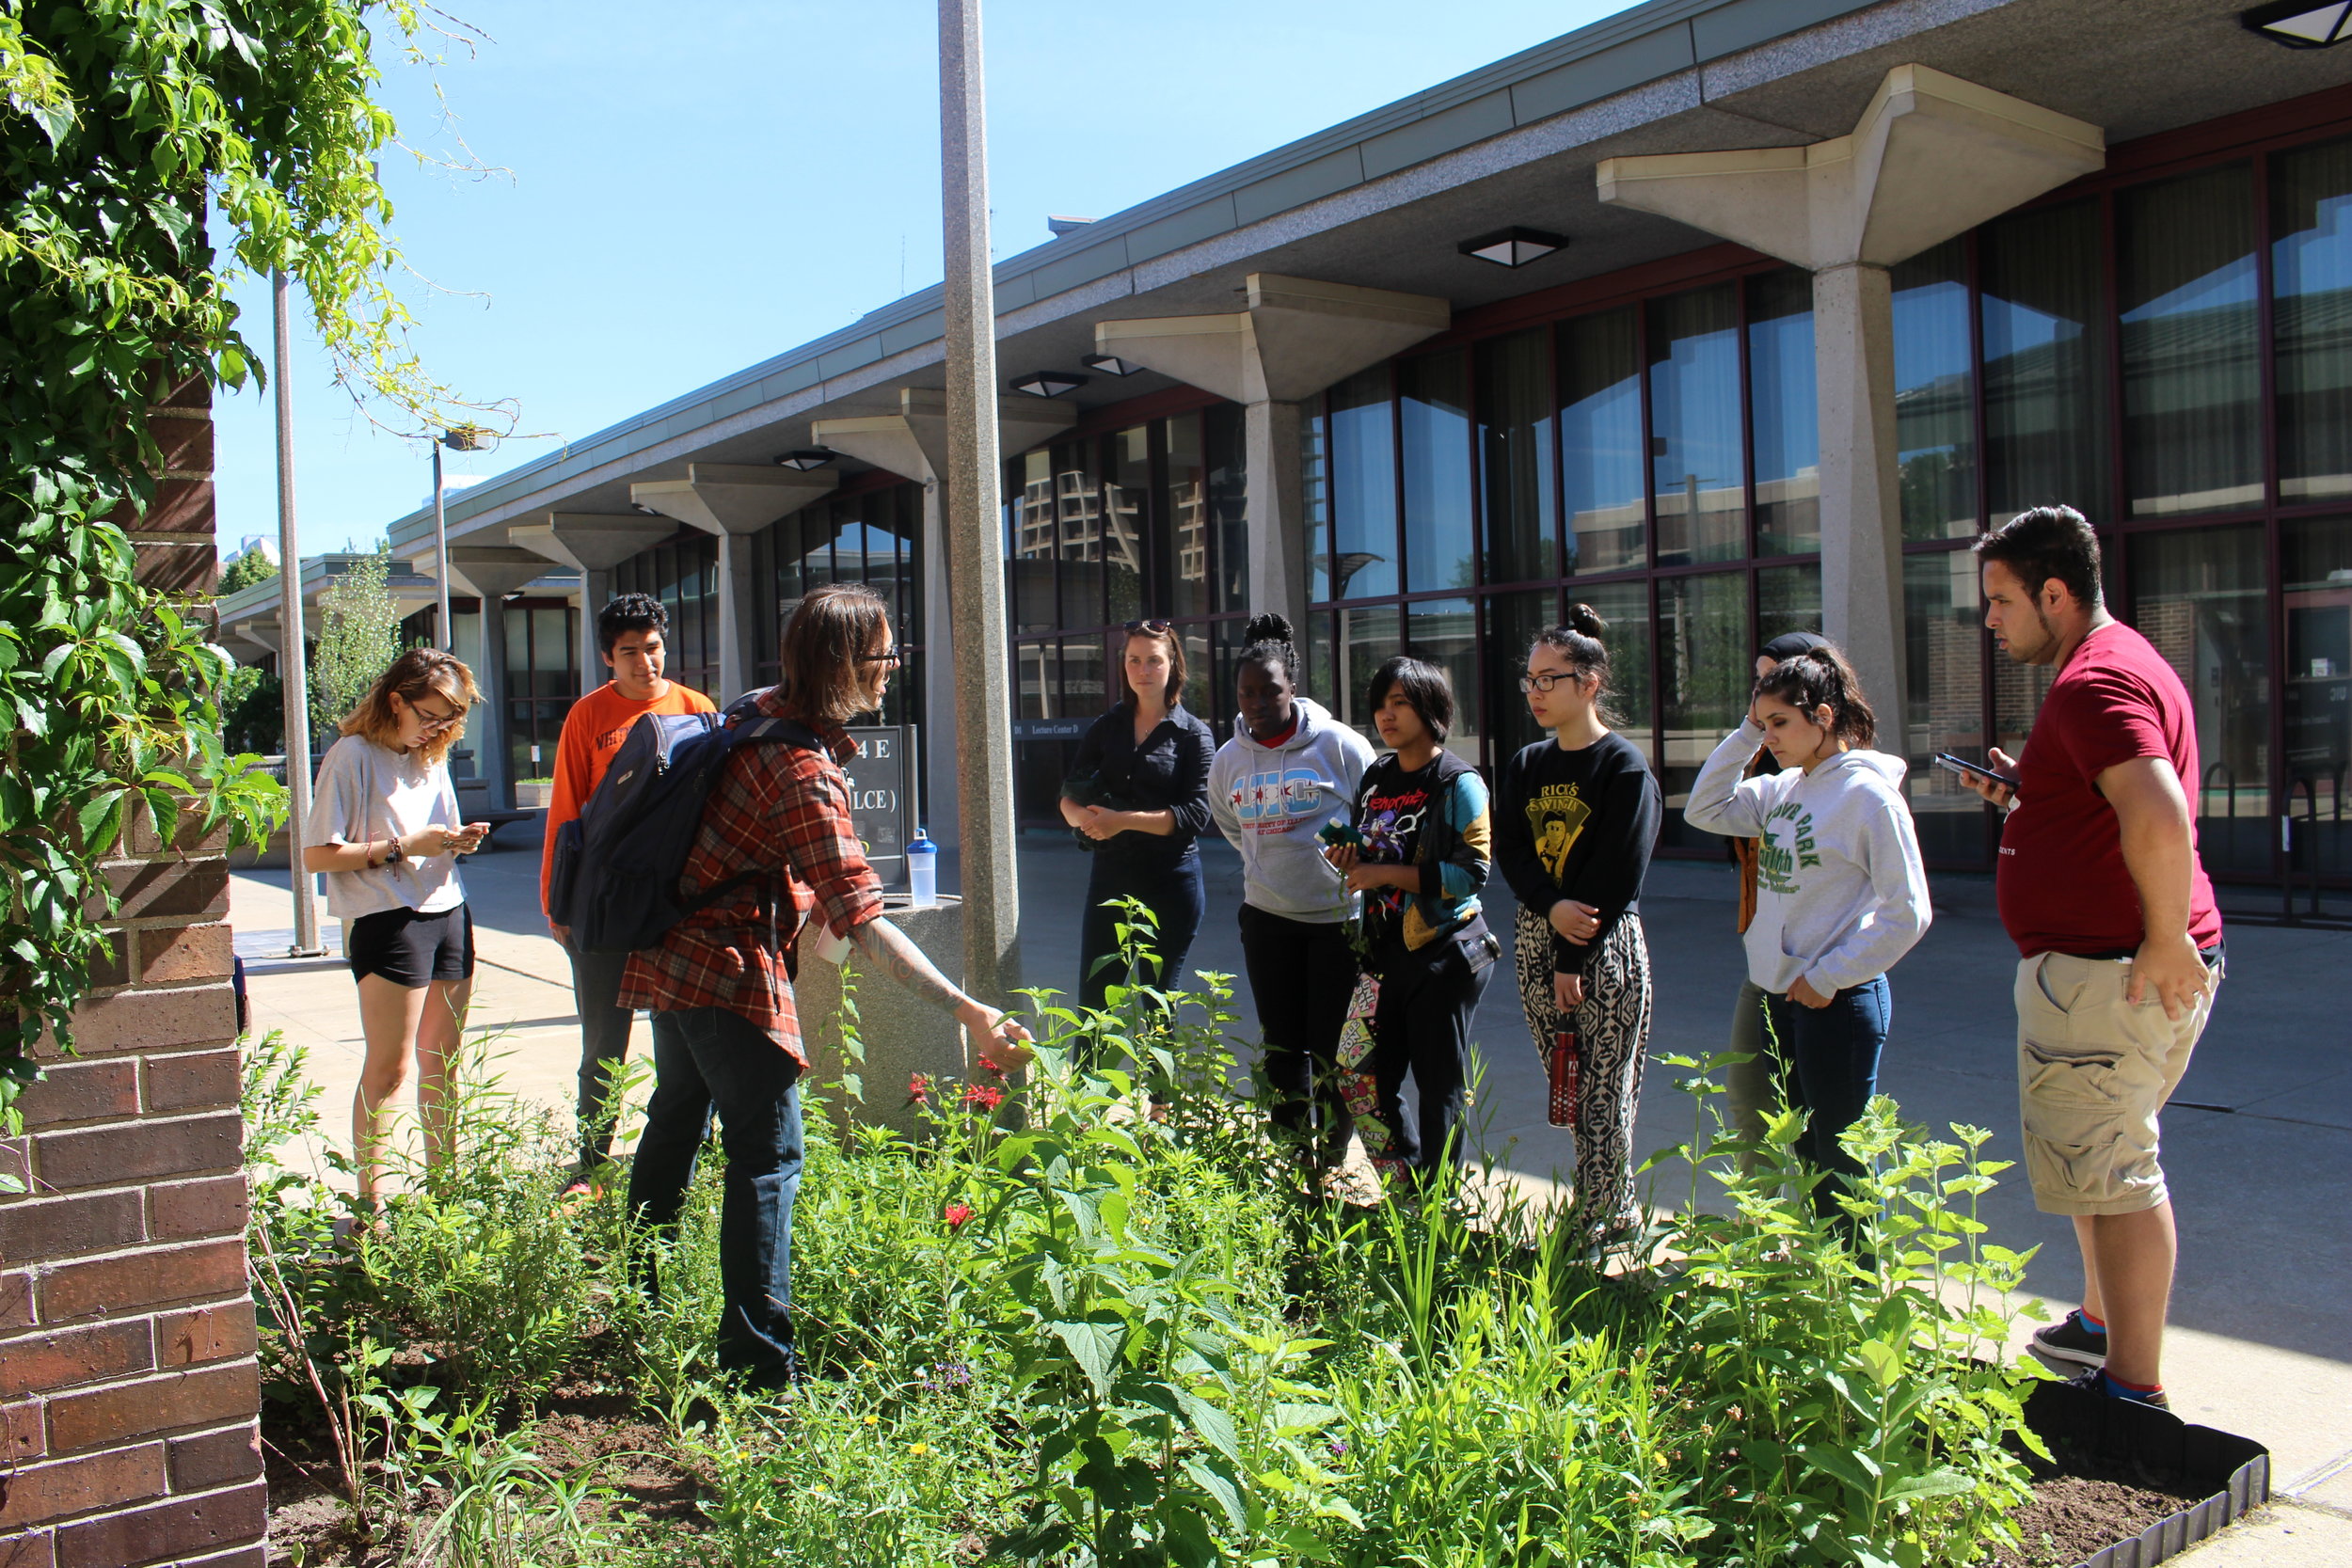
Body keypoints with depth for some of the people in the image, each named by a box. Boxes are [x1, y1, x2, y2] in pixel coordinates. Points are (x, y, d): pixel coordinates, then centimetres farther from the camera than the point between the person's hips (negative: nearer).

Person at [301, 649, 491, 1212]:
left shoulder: (433, 757, 15)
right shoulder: (352, 756, -7)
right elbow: (318, 855, -11)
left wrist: (458, 841, 2)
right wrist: (400, 847, -16)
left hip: (449, 915, 7)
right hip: (387, 920, -7)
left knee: (441, 1065, 10)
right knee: (388, 1070, -4)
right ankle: (369, 1202, 4)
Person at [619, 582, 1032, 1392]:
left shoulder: (762, 714, 5)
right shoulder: (805, 772, -23)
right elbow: (863, 920, -29)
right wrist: (967, 1011, -33)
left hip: (673, 953, 10)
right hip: (731, 970, -10)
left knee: (676, 1122, 23)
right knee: (766, 1155, -5)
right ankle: (760, 1362, -2)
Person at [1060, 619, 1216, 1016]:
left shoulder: (1193, 735, -1)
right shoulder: (1106, 727, 10)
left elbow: (1195, 815, -12)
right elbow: (1069, 796, 6)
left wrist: (1123, 820, -19)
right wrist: (1085, 817, -17)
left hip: (1170, 880, -3)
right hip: (1110, 875, 4)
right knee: (1092, 1001, 2)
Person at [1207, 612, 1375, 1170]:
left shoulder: (1340, 746, -11)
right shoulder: (1229, 760, 4)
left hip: (1340, 917, -4)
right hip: (1267, 918, 4)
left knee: (1331, 1053, 0)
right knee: (1281, 1052, 10)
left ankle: (1332, 1165, 15)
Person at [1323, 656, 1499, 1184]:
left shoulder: (1459, 783, -9)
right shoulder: (1375, 776, 11)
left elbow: (1472, 871, -18)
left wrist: (1387, 874, -19)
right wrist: (1350, 861, -1)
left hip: (1443, 954, -6)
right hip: (1385, 950, 7)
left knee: (1439, 1087, 4)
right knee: (1368, 1081, 8)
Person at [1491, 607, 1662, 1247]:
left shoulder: (1625, 767, -8)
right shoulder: (1526, 765, 11)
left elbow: (1618, 875, -13)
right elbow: (1510, 850, 2)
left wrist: (1574, 960, -14)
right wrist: (1552, 908, -16)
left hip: (1605, 945, -6)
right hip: (1536, 939, 6)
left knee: (1604, 1098, -3)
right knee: (1567, 1094, 10)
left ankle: (1592, 1229, 3)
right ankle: (1620, 1213, 23)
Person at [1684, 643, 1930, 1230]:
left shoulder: (1869, 794, -14)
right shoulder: (1784, 788, 7)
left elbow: (1907, 913, -15)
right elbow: (1705, 810, 11)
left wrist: (1829, 976, -15)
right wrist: (1746, 732, 3)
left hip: (1837, 1000, -8)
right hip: (1778, 995, 8)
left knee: (1842, 1162, 1)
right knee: (1806, 1153, 18)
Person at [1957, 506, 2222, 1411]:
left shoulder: (2094, 683, -18)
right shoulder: (2121, 660, 17)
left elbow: (2161, 817, -33)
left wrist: (2167, 938, -23)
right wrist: (2026, 791, 12)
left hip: (2105, 968, -11)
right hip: (2115, 961, 11)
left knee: (2107, 1170, -4)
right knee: (2103, 1157, 23)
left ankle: (2135, 1388, 5)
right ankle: (2100, 1328, 39)